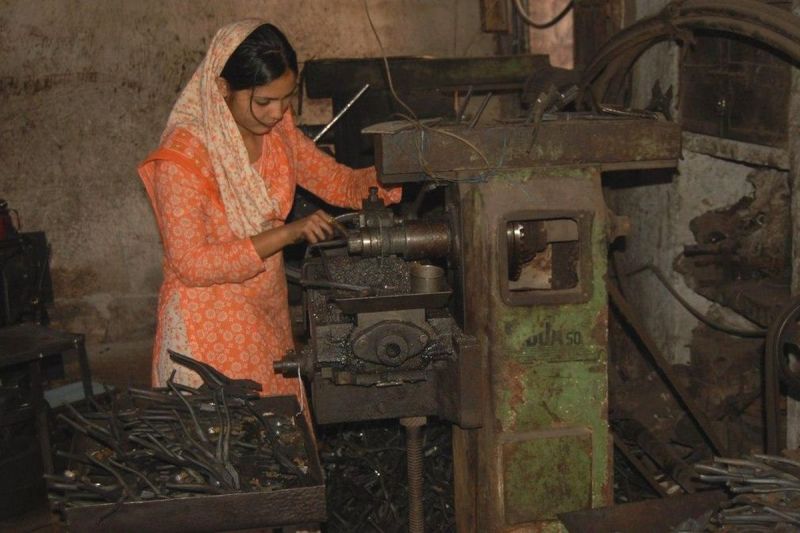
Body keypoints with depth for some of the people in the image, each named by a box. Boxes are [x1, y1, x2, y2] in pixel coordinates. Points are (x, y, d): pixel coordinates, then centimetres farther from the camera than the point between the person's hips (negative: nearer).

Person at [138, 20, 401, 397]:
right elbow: (191, 264, -23)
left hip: (268, 313, 7)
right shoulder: (182, 155, -21)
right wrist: (285, 234, -28)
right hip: (210, 326, -6)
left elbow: (338, 182, 5)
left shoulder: (277, 131, -1)